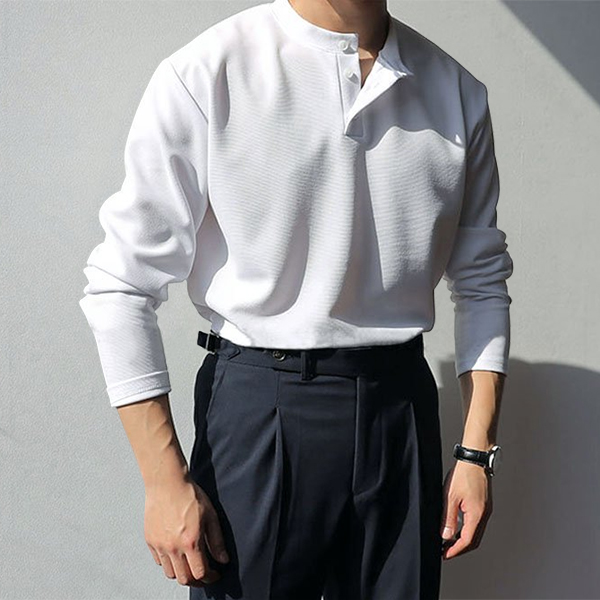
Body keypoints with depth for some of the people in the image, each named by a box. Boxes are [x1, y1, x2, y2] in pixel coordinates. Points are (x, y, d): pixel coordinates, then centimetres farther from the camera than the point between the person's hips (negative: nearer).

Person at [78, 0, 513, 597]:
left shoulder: (458, 92, 3)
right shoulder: (203, 76, -10)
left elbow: (482, 280, 10)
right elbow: (120, 285, -9)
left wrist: (477, 451, 5)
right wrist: (166, 482, -11)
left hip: (403, 405, 4)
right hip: (259, 411, -3)